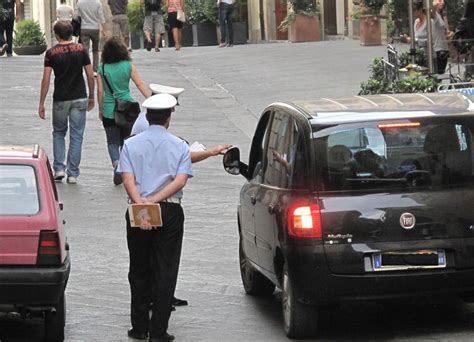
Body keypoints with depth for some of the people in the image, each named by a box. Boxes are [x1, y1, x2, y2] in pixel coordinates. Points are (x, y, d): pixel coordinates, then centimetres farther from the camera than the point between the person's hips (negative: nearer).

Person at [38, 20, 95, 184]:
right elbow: (90, 76, 0)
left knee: (58, 133, 18)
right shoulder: (81, 49, -1)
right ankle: (73, 174, 4)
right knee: (76, 136, 6)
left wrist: (41, 103, -1)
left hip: (60, 100, -1)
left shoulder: (51, 53, -5)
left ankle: (59, 168, 7)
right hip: (79, 98, 1)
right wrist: (91, 96, 13)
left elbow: (46, 80, -7)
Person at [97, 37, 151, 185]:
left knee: (113, 141, 5)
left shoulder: (102, 68, -5)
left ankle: (116, 163, -21)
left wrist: (100, 110, 9)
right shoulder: (128, 66, -4)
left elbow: (100, 91, -2)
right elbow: (140, 85, -4)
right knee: (125, 140, 16)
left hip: (109, 110, -1)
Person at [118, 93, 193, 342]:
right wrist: (155, 200, -14)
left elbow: (128, 179, -10)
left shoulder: (131, 144, 4)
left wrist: (141, 205, -19)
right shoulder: (180, 146, 3)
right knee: (166, 272, 2)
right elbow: (181, 180, -11)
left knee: (139, 271, 12)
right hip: (170, 212, -1)